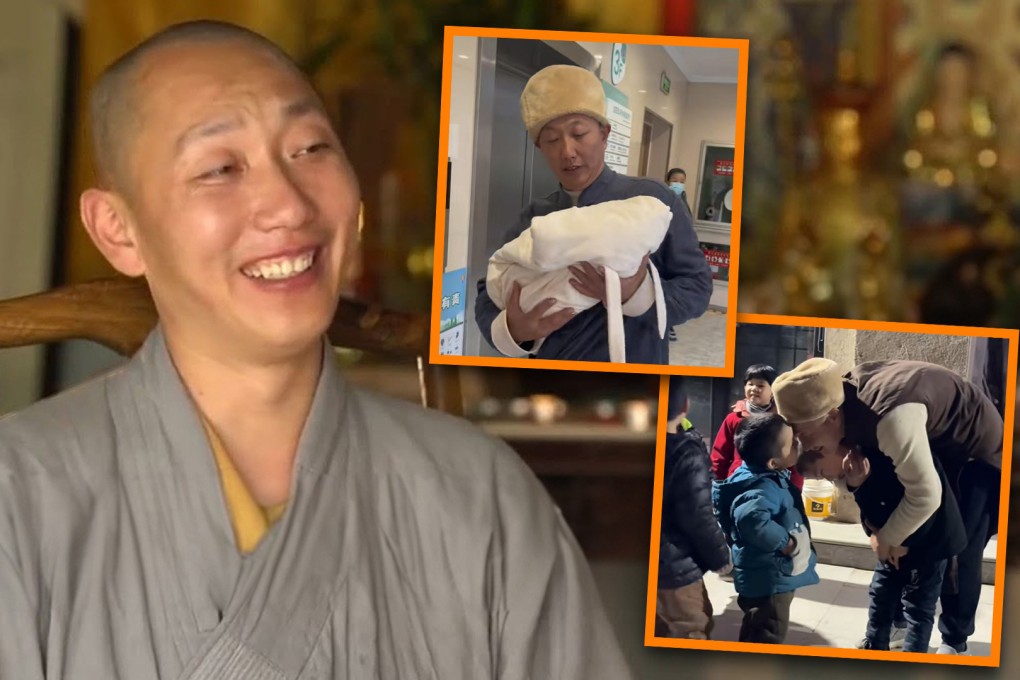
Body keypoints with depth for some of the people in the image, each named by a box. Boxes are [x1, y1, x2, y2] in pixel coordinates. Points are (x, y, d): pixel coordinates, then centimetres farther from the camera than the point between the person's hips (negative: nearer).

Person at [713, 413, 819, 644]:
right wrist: (786, 542, -34)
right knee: (768, 637, 0)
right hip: (769, 579, -10)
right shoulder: (763, 489, -28)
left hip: (770, 576, 10)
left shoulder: (772, 478, 4)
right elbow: (751, 519, -48)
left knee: (755, 634, 24)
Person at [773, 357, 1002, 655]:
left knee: (957, 552, -2)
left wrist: (886, 537, -24)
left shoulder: (891, 416, -45)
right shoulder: (845, 398, -18)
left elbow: (925, 496, -40)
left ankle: (954, 641, 14)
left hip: (974, 450, -7)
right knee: (908, 548, 10)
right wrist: (836, 462, -24)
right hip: (932, 444, 7)